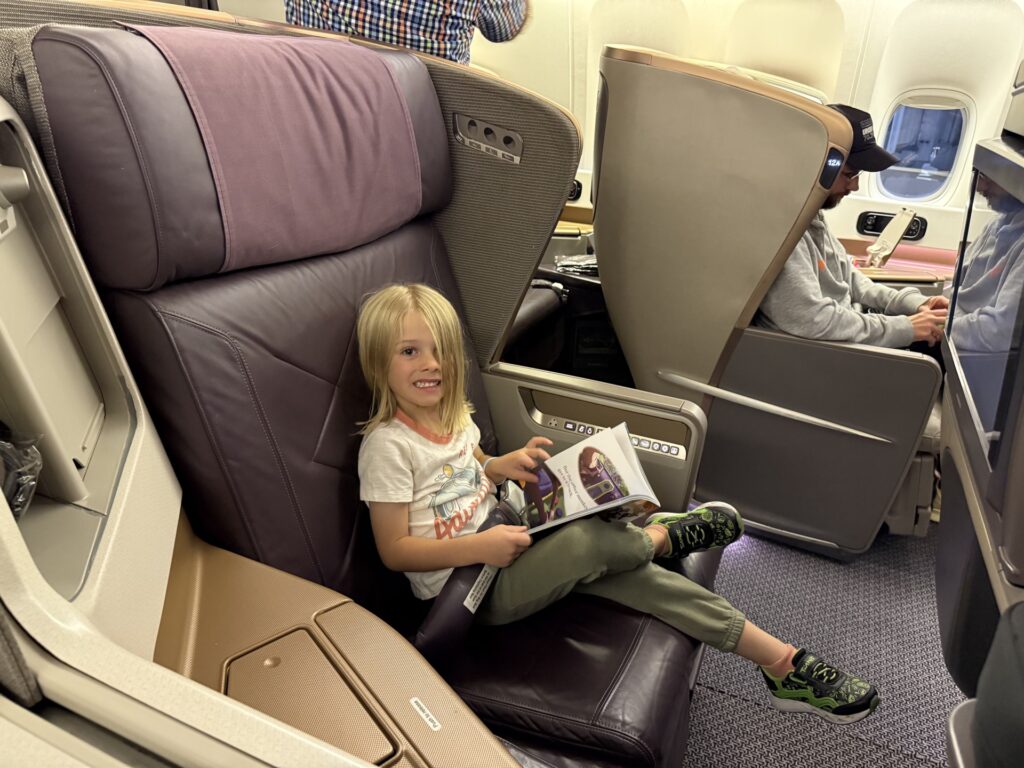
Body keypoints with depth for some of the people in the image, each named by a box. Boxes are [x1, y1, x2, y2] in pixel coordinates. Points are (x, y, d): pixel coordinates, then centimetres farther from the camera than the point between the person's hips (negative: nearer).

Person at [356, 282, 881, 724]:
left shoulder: (453, 415, 5)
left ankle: (785, 664, -3)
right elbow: (394, 551, -17)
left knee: (626, 572, -10)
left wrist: (506, 465, 0)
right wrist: (480, 546, -29)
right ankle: (667, 533, 2)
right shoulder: (387, 446, -18)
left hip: (500, 542, 7)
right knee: (585, 540, -31)